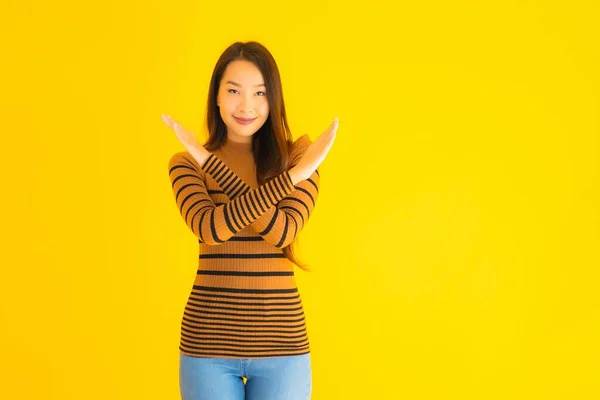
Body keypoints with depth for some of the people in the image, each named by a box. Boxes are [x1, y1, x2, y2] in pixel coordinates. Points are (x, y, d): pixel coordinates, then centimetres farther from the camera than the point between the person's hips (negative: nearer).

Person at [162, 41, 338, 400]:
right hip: (209, 341, 0)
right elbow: (210, 227, -16)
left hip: (280, 341, 0)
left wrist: (209, 162, -16)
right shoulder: (186, 163, 2)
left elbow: (283, 232, -14)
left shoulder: (296, 154, 1)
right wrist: (290, 177, -22)